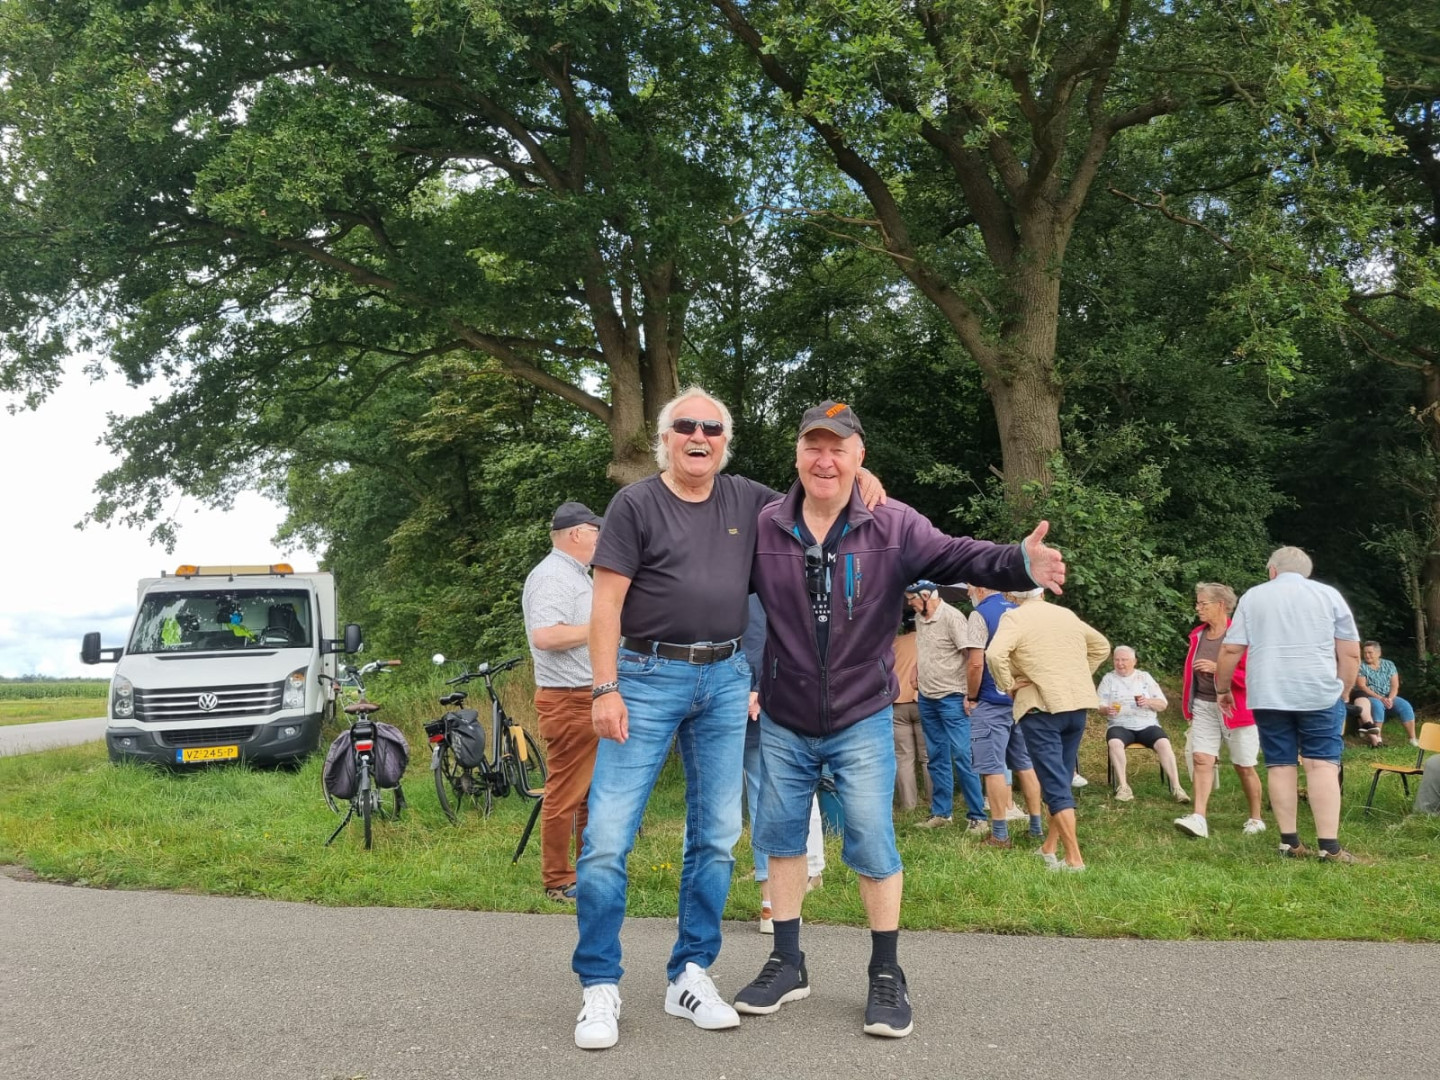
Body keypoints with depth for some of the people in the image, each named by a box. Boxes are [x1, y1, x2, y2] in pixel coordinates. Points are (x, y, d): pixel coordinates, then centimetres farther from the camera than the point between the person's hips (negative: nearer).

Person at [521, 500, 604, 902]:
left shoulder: (577, 575, 20)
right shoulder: (552, 576, -15)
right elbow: (544, 635, -28)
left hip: (588, 696, 11)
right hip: (568, 699, -11)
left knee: (592, 790, 16)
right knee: (565, 793, -4)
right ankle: (558, 881, 4)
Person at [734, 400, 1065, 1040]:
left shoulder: (892, 528, -9)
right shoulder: (762, 528, -4)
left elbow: (956, 556, -20)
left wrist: (1019, 562, -39)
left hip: (861, 722, -2)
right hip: (782, 722, 2)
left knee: (872, 847, 1)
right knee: (781, 838, 12)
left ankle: (887, 976, 18)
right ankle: (787, 964, 29)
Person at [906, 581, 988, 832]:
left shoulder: (952, 617, -15)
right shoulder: (919, 619, 9)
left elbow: (971, 656, -17)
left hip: (951, 697, -8)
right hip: (926, 698, 8)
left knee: (962, 757, -7)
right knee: (937, 758, 13)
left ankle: (977, 816, -1)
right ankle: (941, 812, 22)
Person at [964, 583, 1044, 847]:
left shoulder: (980, 614, -11)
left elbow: (976, 664, -18)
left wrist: (971, 696, -5)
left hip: (991, 703, -7)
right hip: (1022, 700, 7)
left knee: (993, 768, -2)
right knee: (1025, 764, 13)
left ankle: (1000, 834, -1)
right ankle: (1036, 826, 17)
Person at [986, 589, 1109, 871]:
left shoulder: (1014, 617, -7)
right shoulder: (1067, 614, 12)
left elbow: (995, 654, -24)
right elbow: (1102, 646, 24)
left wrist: (1008, 685, -9)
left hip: (1041, 707, -6)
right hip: (1077, 703, 6)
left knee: (1055, 784, -4)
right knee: (1062, 778, 17)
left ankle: (1075, 859, -8)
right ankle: (1050, 847, 27)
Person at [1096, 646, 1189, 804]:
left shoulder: (1145, 677, 13)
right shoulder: (1108, 678, 11)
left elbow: (1163, 705, 9)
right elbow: (1100, 706, 3)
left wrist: (1149, 702, -12)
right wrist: (1107, 709, -21)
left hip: (1147, 725, 1)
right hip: (1120, 726, -1)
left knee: (1164, 743, -29)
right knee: (1114, 742, -35)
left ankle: (1176, 787, -29)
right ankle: (1124, 787, -31)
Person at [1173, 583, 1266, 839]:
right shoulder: (1198, 635, 7)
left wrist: (1218, 669, -23)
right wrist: (1188, 706, 16)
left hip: (1235, 707, -5)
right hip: (1203, 705, 5)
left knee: (1244, 767, 6)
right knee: (1201, 758, -9)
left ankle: (1256, 818, 24)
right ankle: (1199, 818, -14)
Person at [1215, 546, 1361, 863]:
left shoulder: (1253, 596, 9)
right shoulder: (1329, 595, 7)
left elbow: (1230, 650, 4)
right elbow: (1351, 653, 4)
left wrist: (1222, 689, 16)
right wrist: (1341, 691, 15)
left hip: (1268, 696, 1)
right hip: (1319, 694, -1)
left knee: (1280, 766, 6)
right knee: (1323, 764, -2)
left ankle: (1289, 842, 7)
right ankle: (1329, 846, -8)